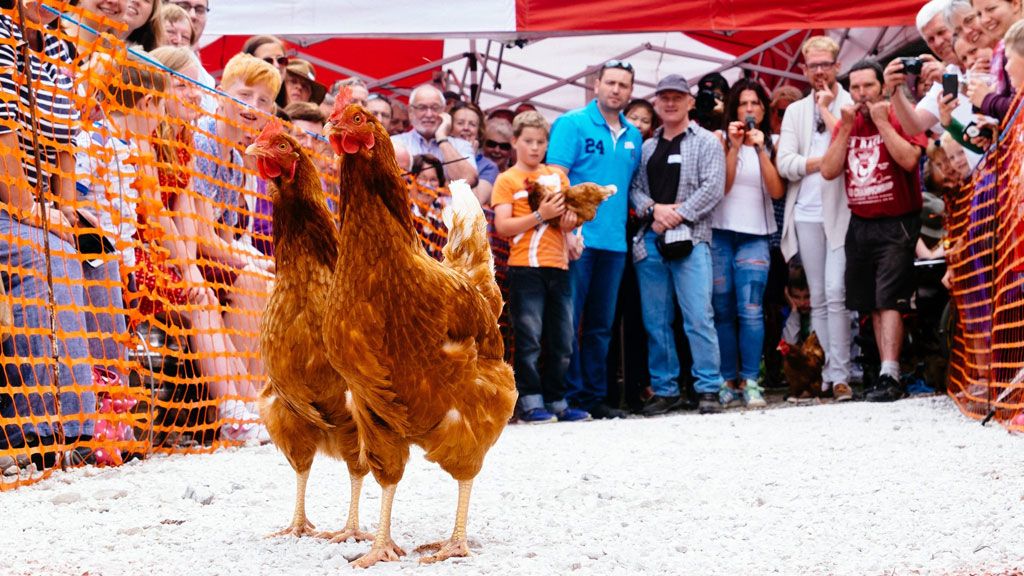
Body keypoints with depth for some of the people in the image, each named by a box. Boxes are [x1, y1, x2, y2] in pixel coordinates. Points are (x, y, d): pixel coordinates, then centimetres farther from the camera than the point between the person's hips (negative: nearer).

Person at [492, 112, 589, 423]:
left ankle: (556, 401, 14)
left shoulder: (557, 175, 16)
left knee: (562, 340, 7)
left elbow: (570, 214, 20)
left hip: (558, 266, 5)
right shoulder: (507, 180, 3)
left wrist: (569, 220, -4)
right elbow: (502, 226, -7)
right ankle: (530, 402, -2)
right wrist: (540, 216, -16)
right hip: (525, 267, -5)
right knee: (530, 339, -5)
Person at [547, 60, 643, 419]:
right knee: (569, 322, -3)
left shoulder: (633, 136, 15)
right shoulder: (572, 124, -3)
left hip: (614, 242, 6)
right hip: (579, 240, -6)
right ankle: (570, 395, 1)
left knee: (601, 325, 10)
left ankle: (594, 396, 15)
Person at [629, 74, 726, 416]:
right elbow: (634, 187, 12)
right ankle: (665, 390, 12)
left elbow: (713, 189, -6)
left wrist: (677, 215, -11)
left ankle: (708, 390, -7)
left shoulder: (706, 142, 5)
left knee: (698, 316, -11)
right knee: (655, 320, 5)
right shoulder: (647, 147, 18)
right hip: (650, 242, 5)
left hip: (690, 240, -5)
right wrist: (654, 209, -8)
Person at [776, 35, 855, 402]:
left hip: (841, 211, -4)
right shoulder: (795, 112, 14)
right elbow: (785, 164, 3)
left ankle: (840, 375, -12)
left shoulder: (852, 106, 3)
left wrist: (827, 109, -6)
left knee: (835, 293, -13)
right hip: (806, 214, 4)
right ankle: (827, 371, 12)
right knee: (818, 297, 7)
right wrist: (825, 160, -9)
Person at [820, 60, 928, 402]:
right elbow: (829, 172, -1)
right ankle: (889, 372, 12)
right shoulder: (845, 124, 9)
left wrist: (882, 122, -17)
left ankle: (889, 377, -18)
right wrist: (847, 128, -7)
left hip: (897, 223, -6)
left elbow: (909, 160, -23)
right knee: (872, 304, 7)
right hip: (860, 224, 6)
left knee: (889, 300, -14)